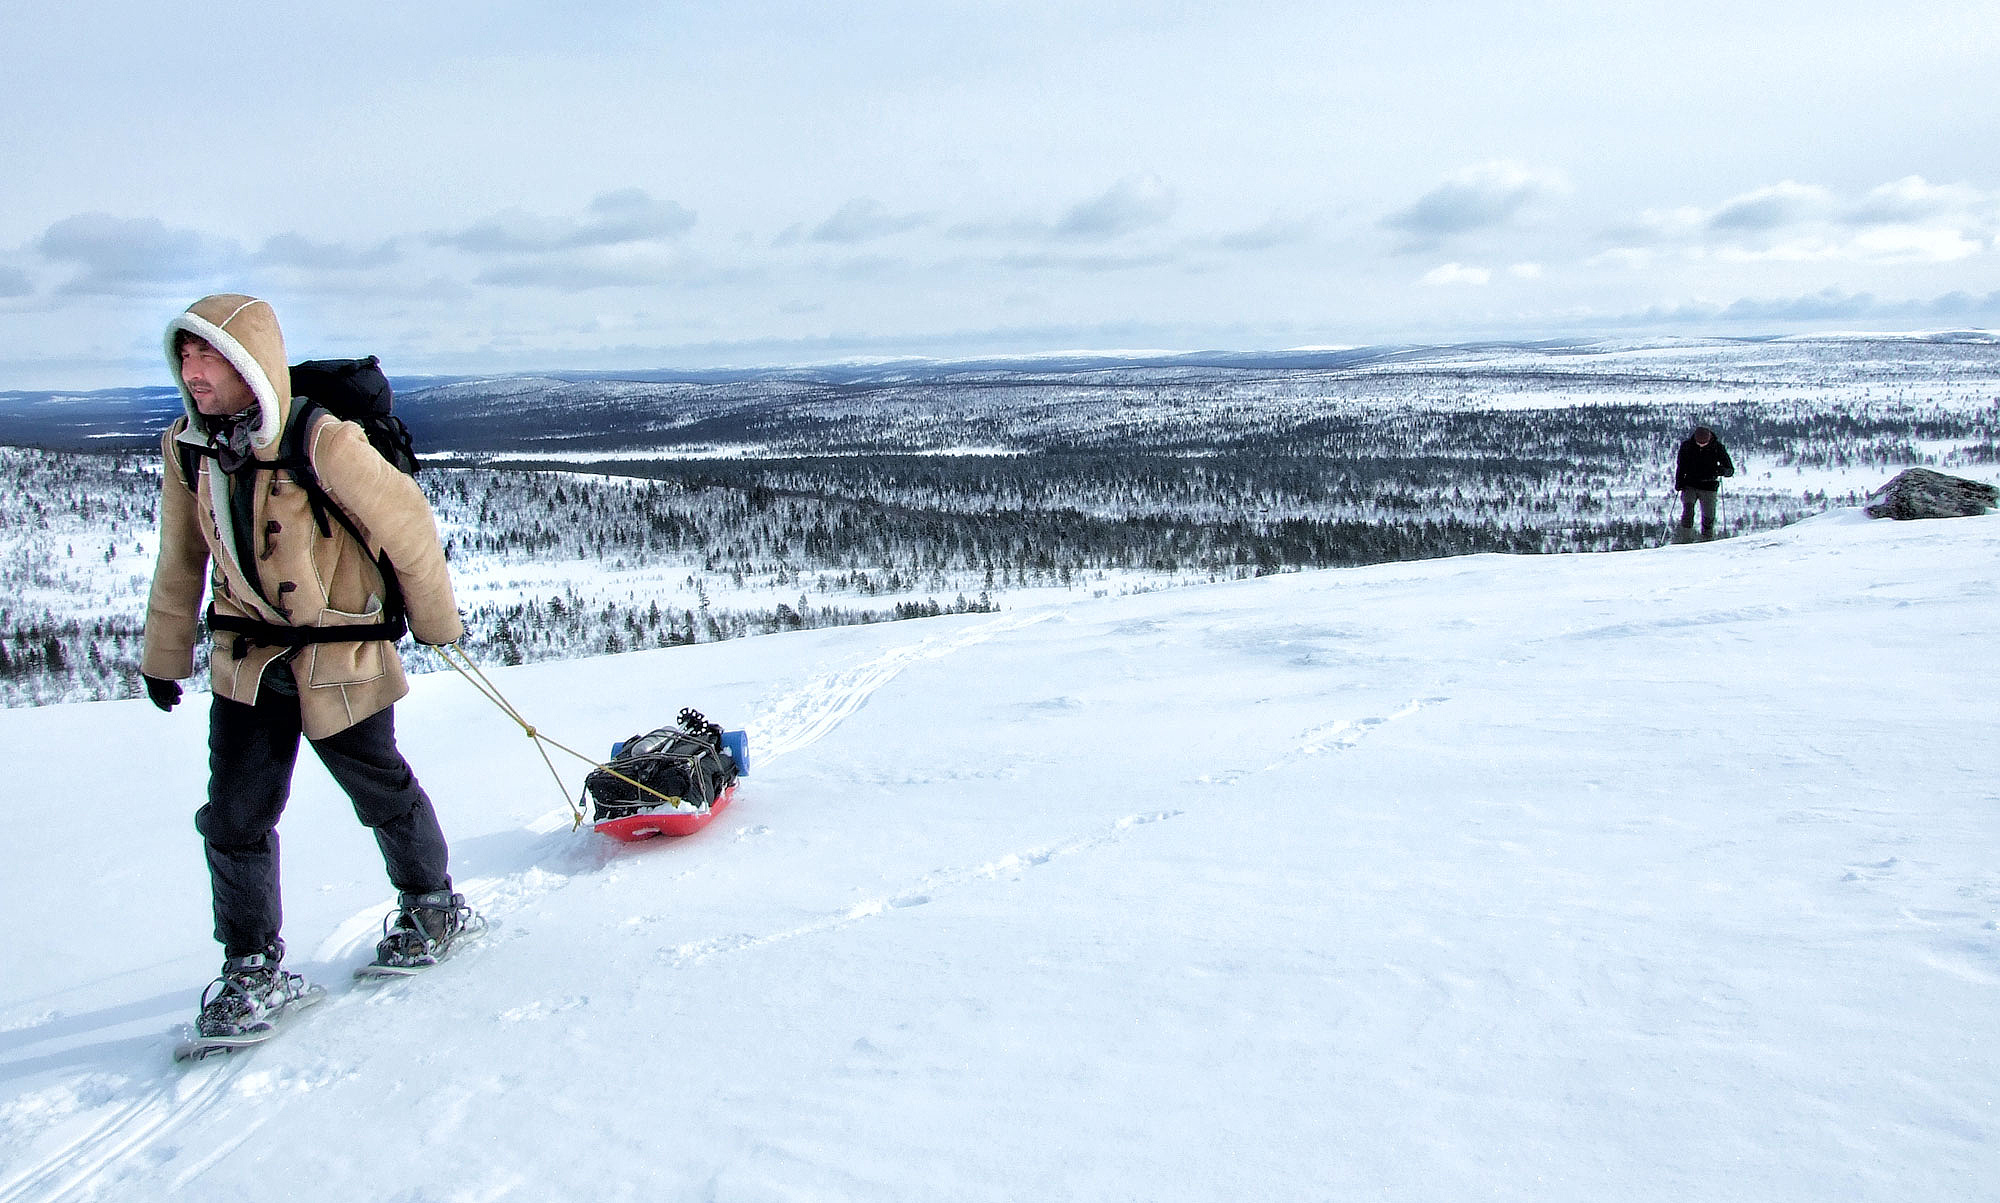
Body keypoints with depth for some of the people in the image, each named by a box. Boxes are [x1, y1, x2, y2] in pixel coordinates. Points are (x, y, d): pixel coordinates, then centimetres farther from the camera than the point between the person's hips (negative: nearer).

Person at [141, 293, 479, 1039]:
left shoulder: (323, 443, -23)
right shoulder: (188, 449, -4)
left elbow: (407, 528, -12)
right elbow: (181, 560, 10)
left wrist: (437, 622, -1)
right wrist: (163, 657, 17)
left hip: (338, 659, -5)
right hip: (246, 661, 5)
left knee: (382, 794, 12)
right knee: (234, 814, 1)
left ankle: (432, 908, 37)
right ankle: (252, 967, 17)